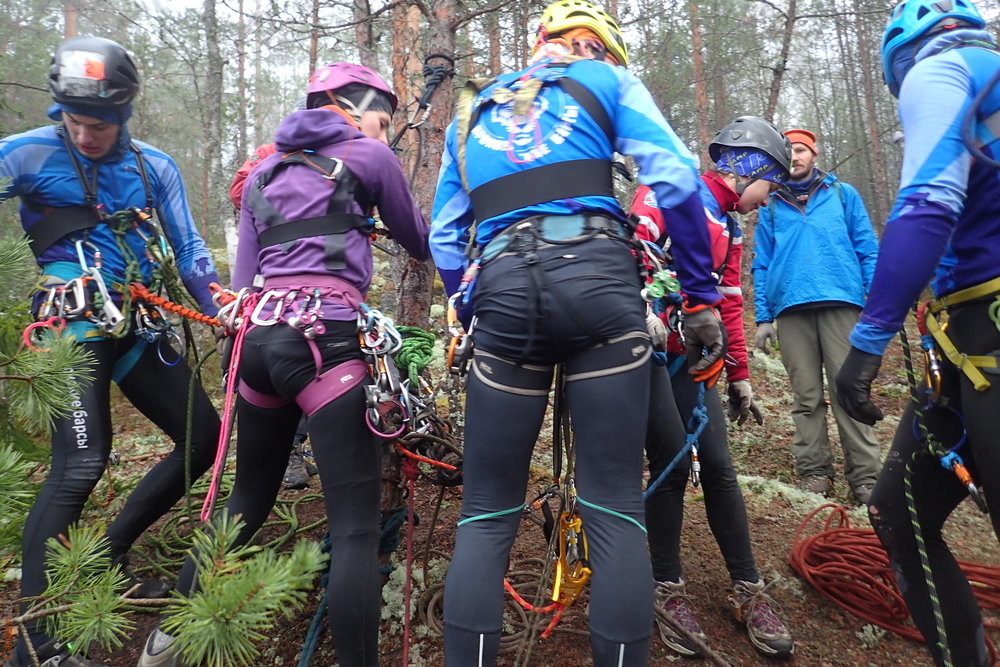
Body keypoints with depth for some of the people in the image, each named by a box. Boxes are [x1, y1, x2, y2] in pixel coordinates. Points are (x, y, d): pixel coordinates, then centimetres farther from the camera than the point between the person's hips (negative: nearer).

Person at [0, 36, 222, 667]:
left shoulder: (154, 166, 8)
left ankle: (111, 554, 21)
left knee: (204, 437, 4)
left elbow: (189, 249, 9)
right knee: (81, 463, -20)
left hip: (137, 326, 6)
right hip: (73, 325, -5)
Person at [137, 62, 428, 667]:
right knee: (357, 527, -7)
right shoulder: (369, 155, 9)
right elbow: (419, 241, 21)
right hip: (326, 337, -7)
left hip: (259, 335, 7)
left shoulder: (262, 172, 24)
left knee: (247, 501, 23)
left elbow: (243, 279, 18)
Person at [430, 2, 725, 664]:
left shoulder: (473, 109, 29)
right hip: (600, 276, -2)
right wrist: (702, 297, 6)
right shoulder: (607, 78, 18)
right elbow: (676, 179, 3)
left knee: (486, 515, 9)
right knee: (616, 511, 3)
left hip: (502, 290, 3)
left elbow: (445, 237, 23)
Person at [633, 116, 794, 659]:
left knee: (719, 467, 2)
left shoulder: (731, 229, 21)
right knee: (672, 464, -10)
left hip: (690, 355, 7)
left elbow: (730, 305, 23)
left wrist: (740, 377, 22)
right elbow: (633, 241, -20)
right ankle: (669, 590, 7)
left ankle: (748, 592, 14)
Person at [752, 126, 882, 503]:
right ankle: (814, 471, 8)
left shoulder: (843, 194, 16)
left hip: (840, 301, -1)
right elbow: (762, 265, 15)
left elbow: (867, 249, 11)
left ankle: (865, 475, -2)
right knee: (806, 396, 2)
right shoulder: (770, 206, 19)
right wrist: (763, 318, 6)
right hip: (791, 307, 1)